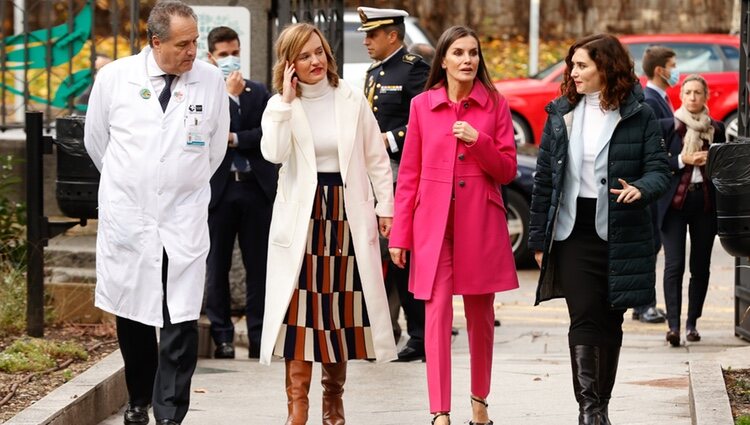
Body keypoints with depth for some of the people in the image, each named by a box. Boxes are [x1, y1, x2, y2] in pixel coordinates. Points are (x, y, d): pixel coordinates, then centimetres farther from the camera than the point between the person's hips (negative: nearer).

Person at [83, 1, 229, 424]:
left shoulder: (211, 81, -3)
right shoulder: (114, 78, -4)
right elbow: (95, 140, 11)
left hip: (184, 219, -1)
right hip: (126, 218, 1)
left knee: (181, 322, -7)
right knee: (133, 317, 9)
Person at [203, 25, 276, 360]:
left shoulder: (259, 92, 11)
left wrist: (234, 139, -10)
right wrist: (230, 95, -9)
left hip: (256, 186, 2)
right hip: (218, 188, -2)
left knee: (258, 266, 3)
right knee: (217, 267, 2)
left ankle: (258, 336, 7)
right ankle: (222, 337, 8)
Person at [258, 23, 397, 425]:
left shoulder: (352, 101, 4)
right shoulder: (280, 106, 1)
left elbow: (376, 159, 8)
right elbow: (274, 153, -17)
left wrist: (385, 206, 5)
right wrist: (287, 101, -17)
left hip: (348, 215, 1)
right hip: (302, 217, -1)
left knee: (341, 304, 5)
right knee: (302, 306, -6)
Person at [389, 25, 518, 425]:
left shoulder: (495, 104, 3)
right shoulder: (422, 105, 3)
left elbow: (507, 170, 3)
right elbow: (408, 174, 4)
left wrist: (479, 141, -15)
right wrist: (399, 234, 1)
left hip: (481, 223, 1)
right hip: (433, 223, -1)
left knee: (481, 315, 10)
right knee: (437, 314, -7)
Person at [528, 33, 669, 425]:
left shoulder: (638, 117, 0)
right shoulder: (561, 114, 7)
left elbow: (659, 170, -1)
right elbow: (543, 179, 8)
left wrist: (641, 189, -25)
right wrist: (539, 238, 5)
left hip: (619, 235, -1)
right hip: (573, 232, 1)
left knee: (610, 320, 8)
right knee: (583, 319, -8)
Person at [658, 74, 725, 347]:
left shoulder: (716, 129, 10)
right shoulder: (668, 127, 3)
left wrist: (711, 161, -4)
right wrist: (683, 161, -12)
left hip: (706, 203, 3)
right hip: (675, 202, -3)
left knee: (701, 266, 6)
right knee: (674, 265, -11)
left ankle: (692, 323, 16)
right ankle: (673, 325, -16)